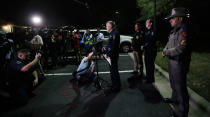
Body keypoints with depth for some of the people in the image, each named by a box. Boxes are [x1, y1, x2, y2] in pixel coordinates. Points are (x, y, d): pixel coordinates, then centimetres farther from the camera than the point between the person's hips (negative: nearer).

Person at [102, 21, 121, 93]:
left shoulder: (115, 33, -14)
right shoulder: (112, 33, 18)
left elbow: (114, 46, -22)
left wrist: (108, 53, -21)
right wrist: (104, 49, 7)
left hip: (113, 55, -10)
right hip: (111, 55, 10)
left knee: (113, 70, -3)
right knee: (113, 70, 18)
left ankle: (115, 87, 8)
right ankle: (116, 85, 32)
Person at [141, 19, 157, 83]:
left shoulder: (152, 31, -11)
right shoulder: (146, 31, 17)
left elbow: (151, 41, -19)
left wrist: (144, 46, -12)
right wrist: (143, 46, 3)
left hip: (151, 50, -8)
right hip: (146, 50, 9)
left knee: (150, 64, -3)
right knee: (147, 63, 13)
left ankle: (151, 79, 7)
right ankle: (148, 76, 27)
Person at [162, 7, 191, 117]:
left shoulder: (183, 31, -20)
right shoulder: (174, 31, 10)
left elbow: (180, 49, -28)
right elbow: (169, 43, 18)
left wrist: (166, 52, -15)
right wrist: (165, 51, -2)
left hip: (179, 63, -9)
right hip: (172, 61, 9)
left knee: (180, 86, 0)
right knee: (173, 83, 25)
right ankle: (174, 99, 48)